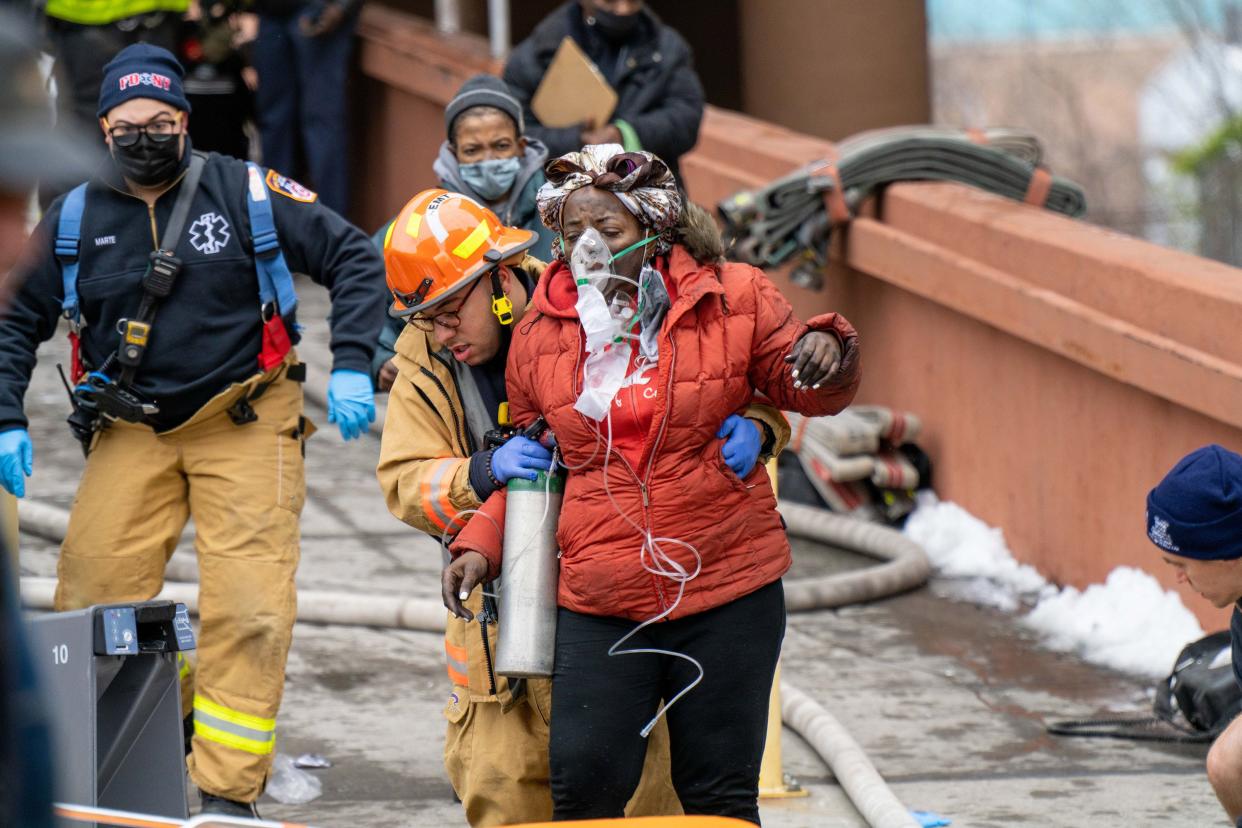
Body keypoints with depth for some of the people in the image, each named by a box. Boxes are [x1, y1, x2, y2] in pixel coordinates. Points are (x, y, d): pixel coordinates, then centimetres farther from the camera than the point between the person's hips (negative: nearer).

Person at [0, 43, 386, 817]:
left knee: (248, 609, -11)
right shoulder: (74, 218, 1)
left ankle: (228, 790, -5)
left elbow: (355, 258, -1)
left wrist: (350, 367, -11)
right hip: (131, 432, 3)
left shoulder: (247, 193, -7)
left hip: (244, 426, -3)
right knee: (89, 604, -3)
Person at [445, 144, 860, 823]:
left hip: (727, 592, -1)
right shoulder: (541, 333, 6)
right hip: (599, 605, 1)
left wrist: (825, 352, -13)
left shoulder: (732, 299, 0)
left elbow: (804, 390, 11)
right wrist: (481, 544, 3)